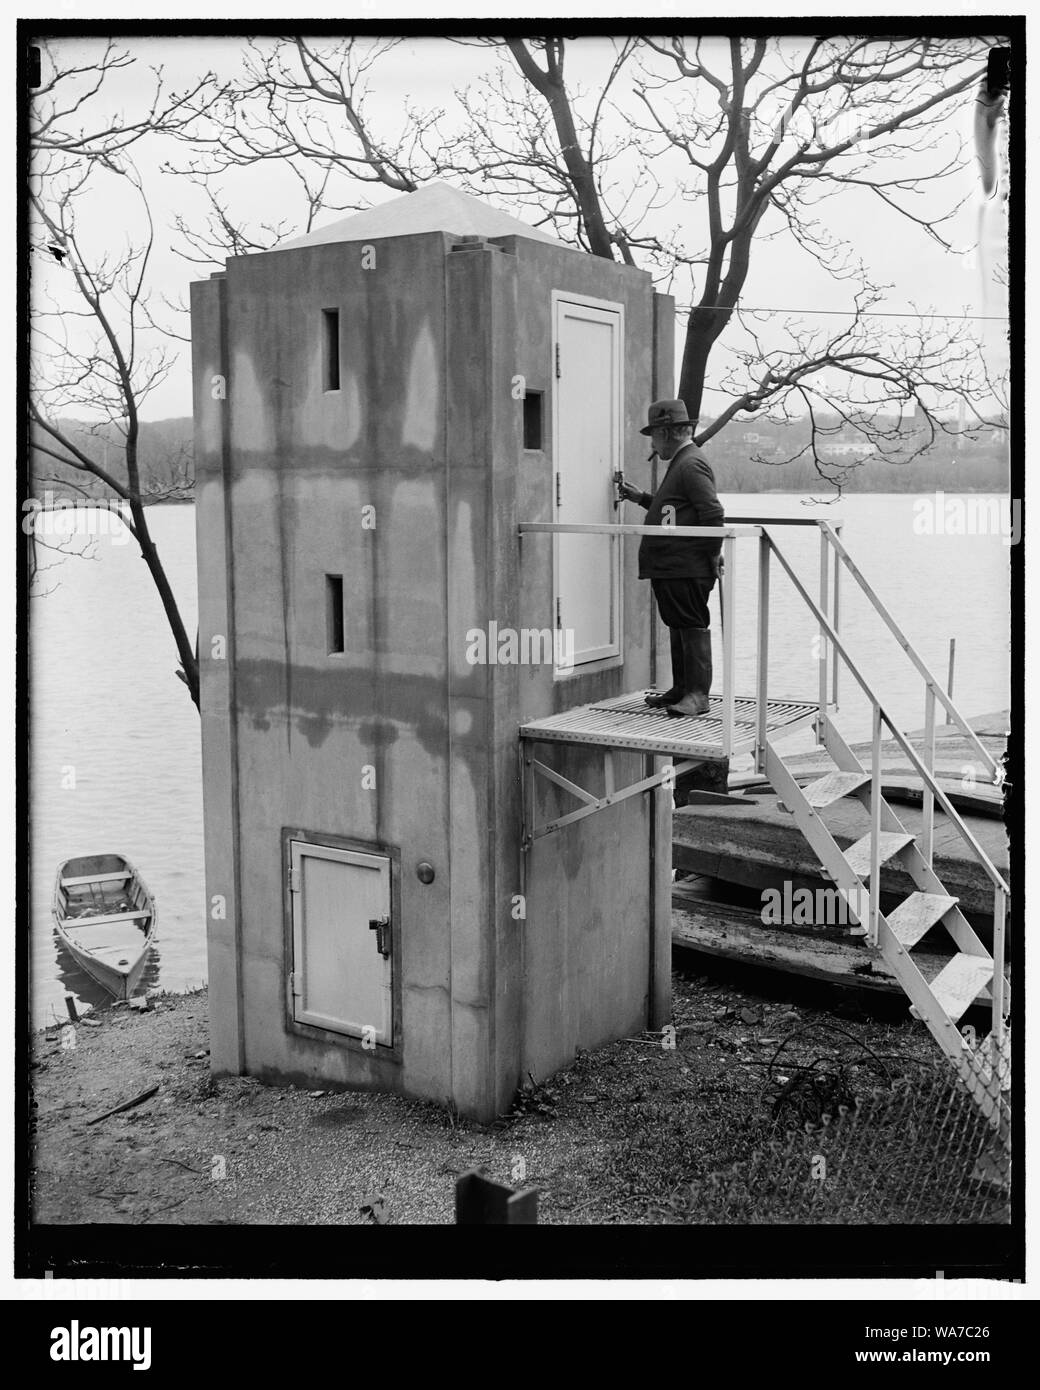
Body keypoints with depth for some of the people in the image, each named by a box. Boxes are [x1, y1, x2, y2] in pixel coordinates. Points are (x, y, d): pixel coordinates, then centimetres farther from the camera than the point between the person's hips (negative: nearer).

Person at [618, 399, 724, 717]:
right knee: (678, 627, 15)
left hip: (687, 569, -11)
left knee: (693, 627, -8)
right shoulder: (680, 464, 20)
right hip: (669, 568, 11)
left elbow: (714, 514, -21)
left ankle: (698, 695, -6)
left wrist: (713, 556, -16)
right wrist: (640, 497, 24)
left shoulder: (691, 465, -14)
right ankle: (681, 689, 23)